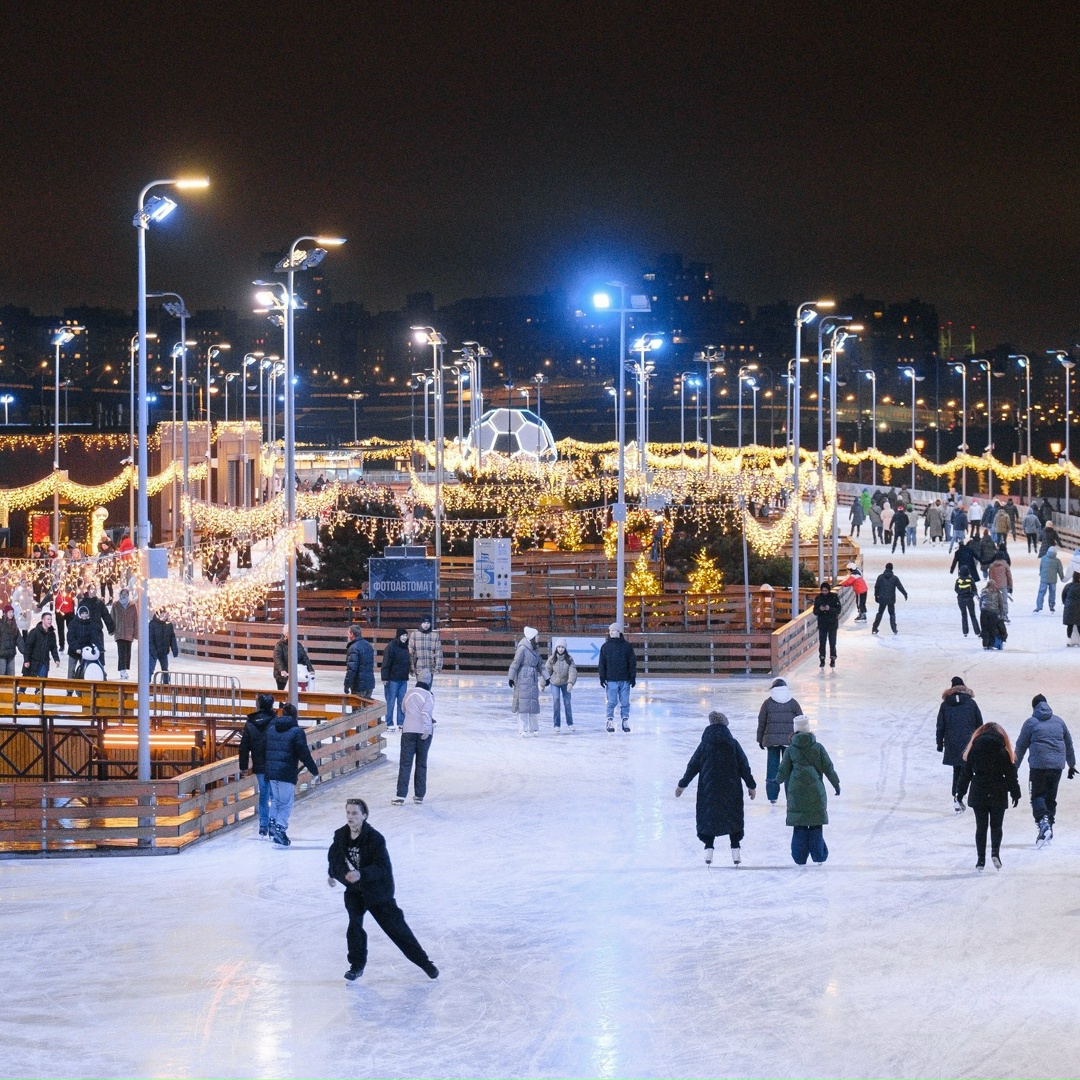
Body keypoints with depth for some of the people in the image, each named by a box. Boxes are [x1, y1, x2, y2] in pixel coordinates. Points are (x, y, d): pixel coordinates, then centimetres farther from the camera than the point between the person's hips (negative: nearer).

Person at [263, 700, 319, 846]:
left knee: (275, 800, 20)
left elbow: (265, 751, 14)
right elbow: (304, 754, -10)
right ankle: (280, 827, -14)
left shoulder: (270, 729, 9)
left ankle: (273, 820, 5)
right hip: (287, 773, -5)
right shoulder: (296, 731, -8)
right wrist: (314, 771, 1)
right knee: (286, 803, -1)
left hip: (270, 772, 5)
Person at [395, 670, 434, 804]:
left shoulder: (409, 693, 8)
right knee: (421, 764, 10)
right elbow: (426, 711, -20)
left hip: (408, 731, 2)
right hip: (424, 732, -2)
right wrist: (427, 727, -23)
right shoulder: (428, 695, -6)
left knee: (405, 763, 0)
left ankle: (401, 795, -10)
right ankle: (419, 795, 13)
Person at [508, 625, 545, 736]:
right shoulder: (522, 648, -12)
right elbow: (515, 663, -13)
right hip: (523, 678, -8)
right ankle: (524, 729, -5)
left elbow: (540, 664, 22)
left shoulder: (535, 650, 13)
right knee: (524, 701, -6)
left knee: (533, 702, 10)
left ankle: (533, 728, 18)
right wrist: (511, 678, -12)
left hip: (533, 679, 8)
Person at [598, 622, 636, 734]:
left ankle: (625, 721, 12)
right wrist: (602, 677, -1)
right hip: (611, 680, 0)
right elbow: (602, 663, 4)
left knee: (625, 702, 4)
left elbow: (632, 662, 5)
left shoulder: (627, 646, 3)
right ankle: (610, 722, 5)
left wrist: (633, 677, 0)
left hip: (625, 680, 0)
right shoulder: (605, 646, 4)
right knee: (612, 702, -1)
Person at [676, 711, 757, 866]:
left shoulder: (705, 744, -1)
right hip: (731, 788, 0)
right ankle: (736, 849, 7)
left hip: (708, 788, 0)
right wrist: (751, 785, 12)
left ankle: (708, 847, 0)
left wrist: (682, 785, 14)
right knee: (733, 816, 10)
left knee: (708, 816, 9)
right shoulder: (733, 744, -2)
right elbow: (744, 767, 1)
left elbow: (693, 766, 4)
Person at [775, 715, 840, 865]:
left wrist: (776, 781, 26)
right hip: (815, 791, 0)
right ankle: (818, 856, 9)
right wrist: (836, 784, 16)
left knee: (799, 826, 5)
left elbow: (783, 772, 5)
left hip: (796, 792, 0)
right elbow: (828, 768, 2)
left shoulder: (790, 750, -1)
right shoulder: (818, 747, 0)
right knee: (816, 825, 7)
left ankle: (800, 858, 6)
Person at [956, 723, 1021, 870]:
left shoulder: (974, 750, 1)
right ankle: (995, 852, -12)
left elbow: (966, 773, 4)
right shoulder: (1004, 752, -3)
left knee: (981, 826, 7)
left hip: (978, 794, 1)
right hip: (998, 795, -1)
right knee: (996, 825, 10)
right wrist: (1015, 793, 8)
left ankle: (981, 859, 4)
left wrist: (961, 793, 11)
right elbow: (1011, 775, -1)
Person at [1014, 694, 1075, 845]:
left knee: (1037, 796, 1)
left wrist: (1015, 767, 13)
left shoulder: (1030, 722, 1)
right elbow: (1069, 744, 22)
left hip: (1038, 766, -4)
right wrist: (1072, 764, 34)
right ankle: (1049, 827, 16)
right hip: (1057, 765, 4)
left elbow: (1021, 746, 4)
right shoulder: (1059, 721, 13)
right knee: (1051, 797, 15)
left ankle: (1043, 821, -24)